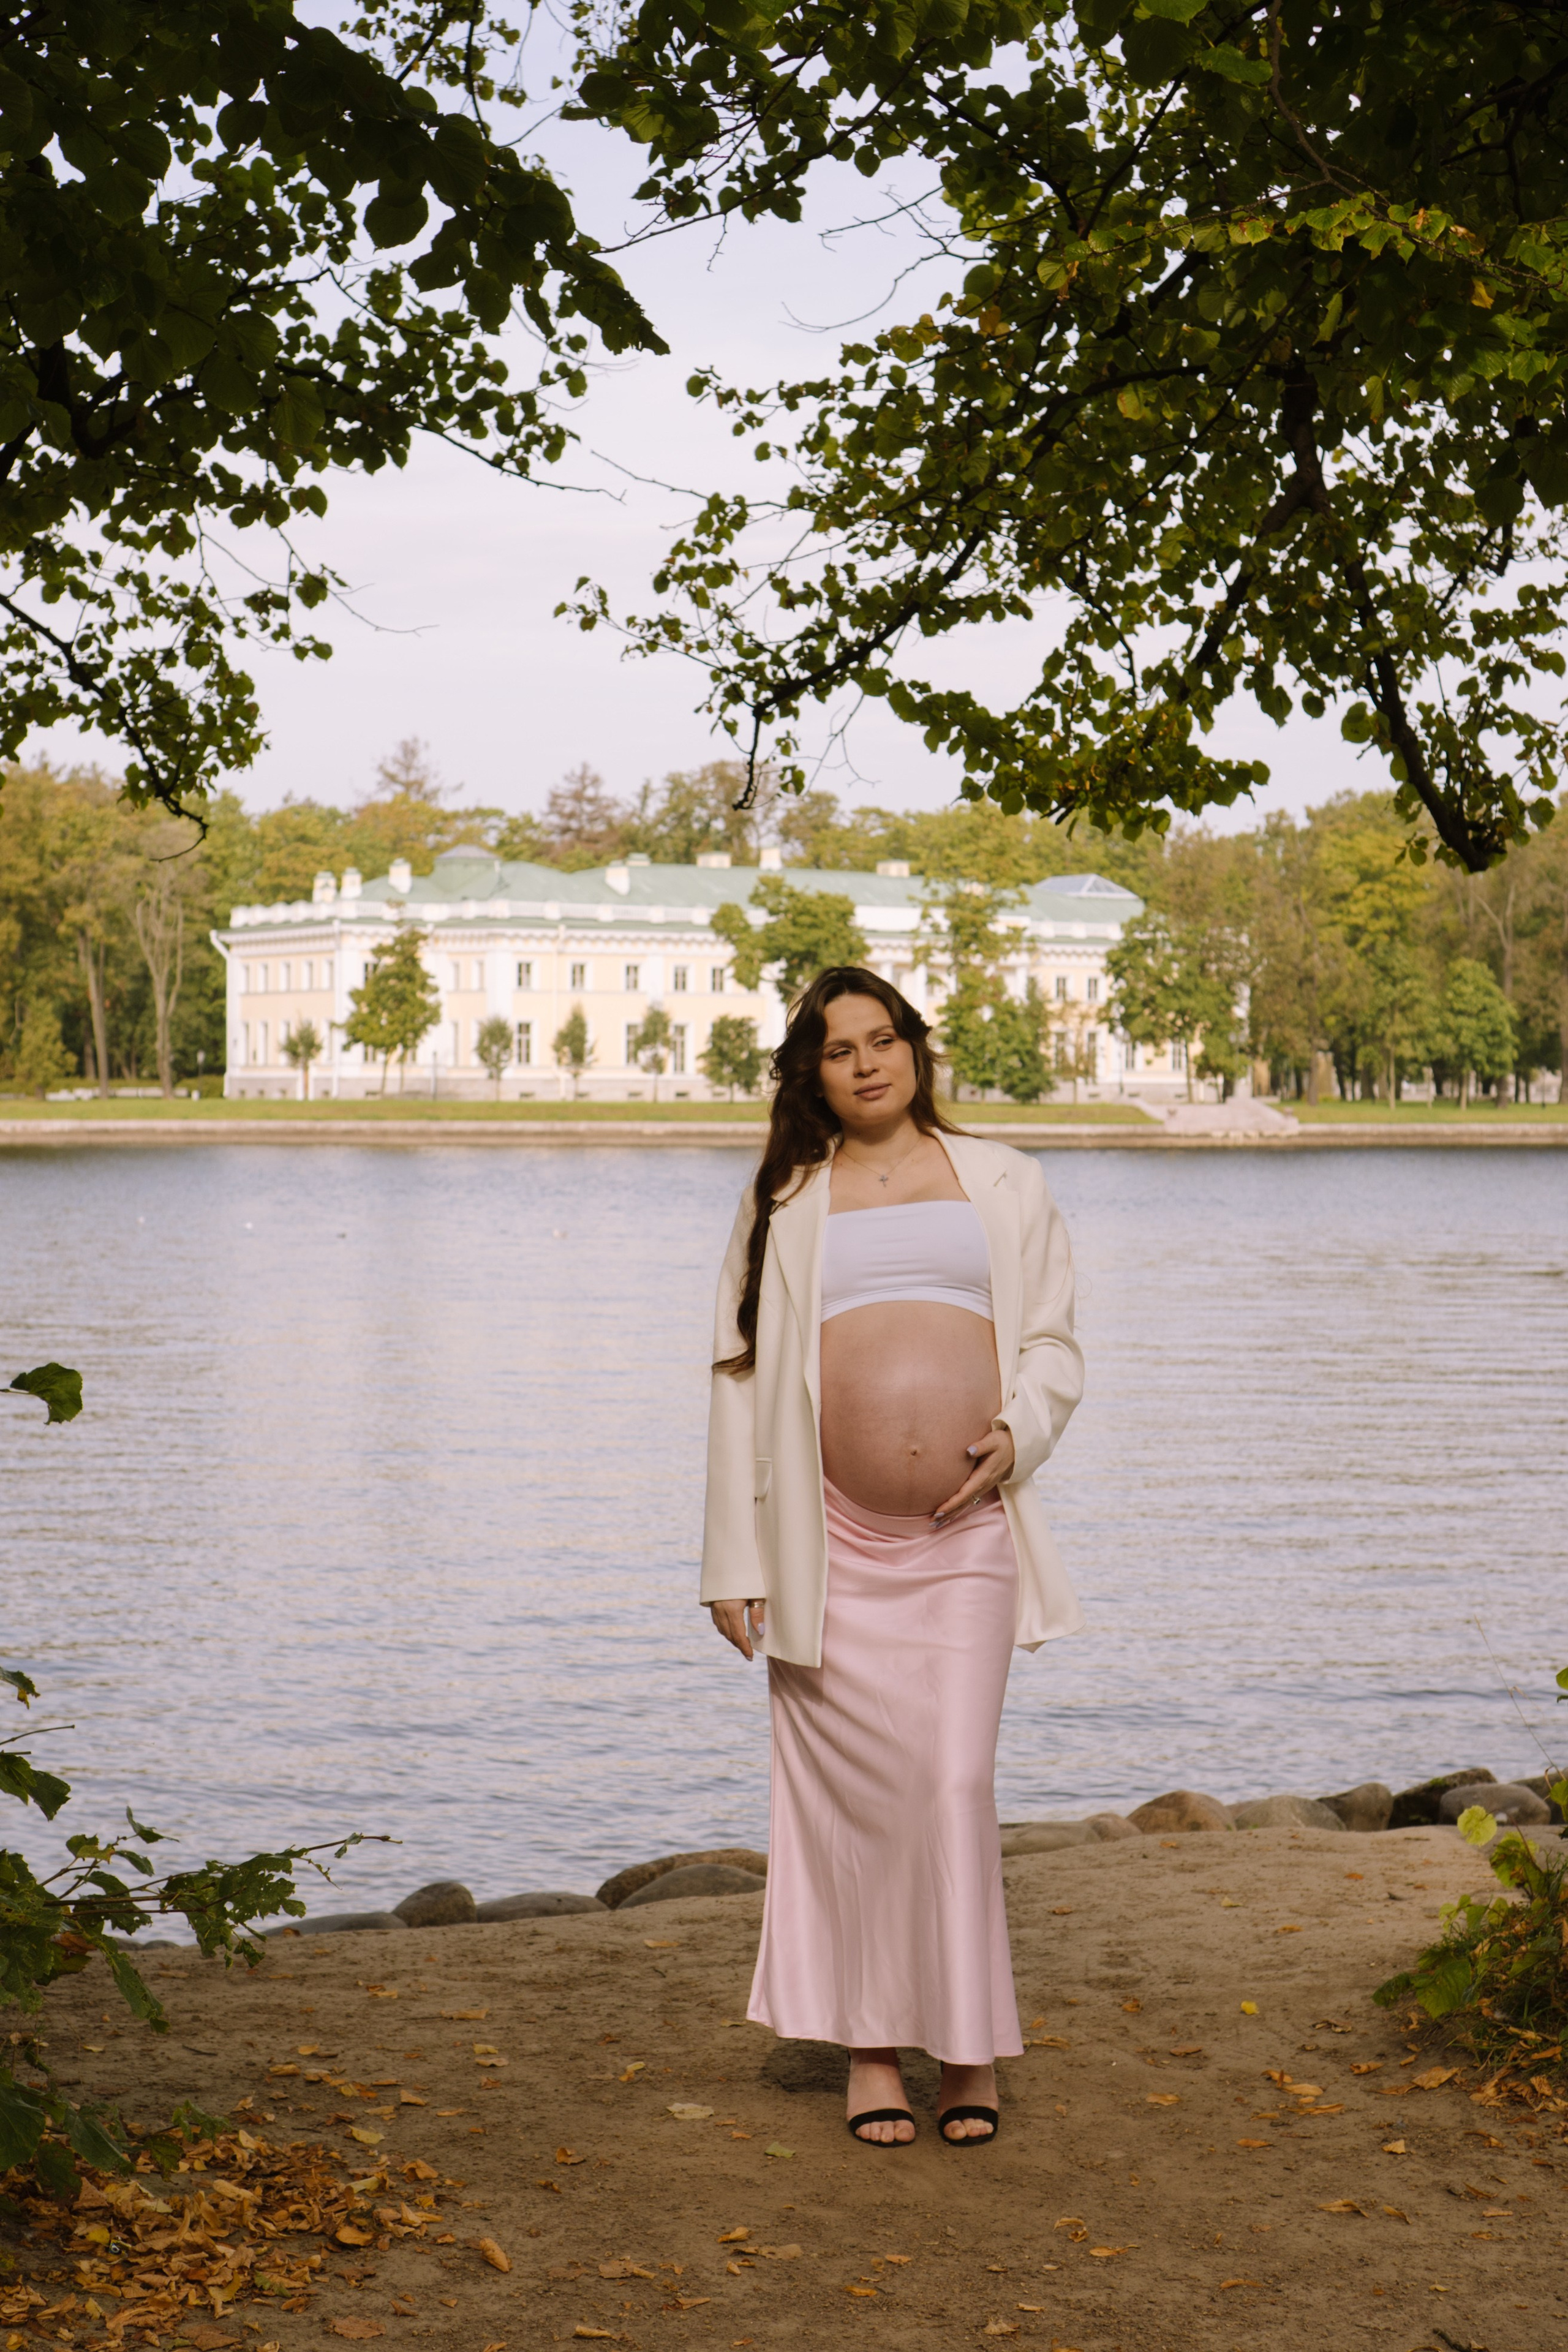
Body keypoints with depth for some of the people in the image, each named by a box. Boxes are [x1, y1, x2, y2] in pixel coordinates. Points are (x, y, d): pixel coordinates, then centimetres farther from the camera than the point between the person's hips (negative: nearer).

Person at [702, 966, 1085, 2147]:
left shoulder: (1004, 1183, 14)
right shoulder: (785, 1204, 12)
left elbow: (1053, 1341, 15)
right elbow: (742, 1380, 10)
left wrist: (1021, 1432, -8)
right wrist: (736, 1561, 4)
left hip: (967, 1535, 0)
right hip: (834, 1540, 0)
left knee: (957, 1784, -4)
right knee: (855, 1787, 1)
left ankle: (970, 2049, 8)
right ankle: (871, 2050, 13)